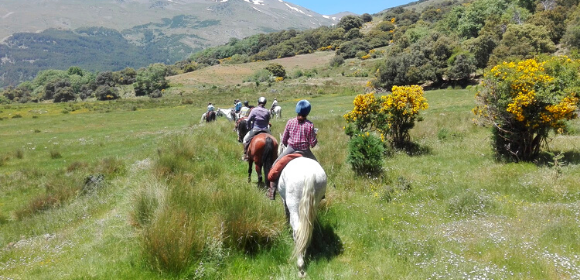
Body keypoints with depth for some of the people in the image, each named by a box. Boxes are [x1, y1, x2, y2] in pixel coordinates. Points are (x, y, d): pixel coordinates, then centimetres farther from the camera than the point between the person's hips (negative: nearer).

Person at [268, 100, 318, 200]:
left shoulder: (290, 122, -4)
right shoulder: (310, 125, -7)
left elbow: (283, 140, 1)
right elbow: (313, 143, -7)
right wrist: (315, 136, 12)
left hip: (290, 150, 0)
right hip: (305, 151, 1)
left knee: (275, 165, 16)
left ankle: (272, 188, 8)